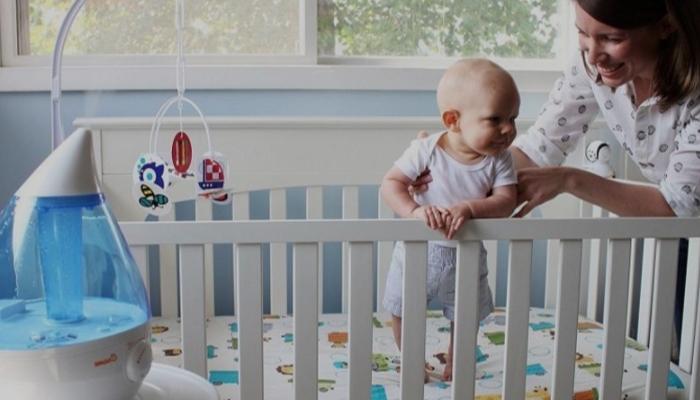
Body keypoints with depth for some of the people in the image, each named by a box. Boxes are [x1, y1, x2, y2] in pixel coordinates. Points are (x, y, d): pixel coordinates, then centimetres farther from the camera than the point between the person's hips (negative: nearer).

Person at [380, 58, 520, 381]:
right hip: (417, 252, -2)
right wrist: (414, 211, -39)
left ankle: (454, 362, 48)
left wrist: (469, 208, -39)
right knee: (402, 312, 13)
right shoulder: (426, 150, -21)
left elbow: (506, 202, -22)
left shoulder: (499, 160, -14)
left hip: (465, 257, 2)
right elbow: (390, 183, -21)